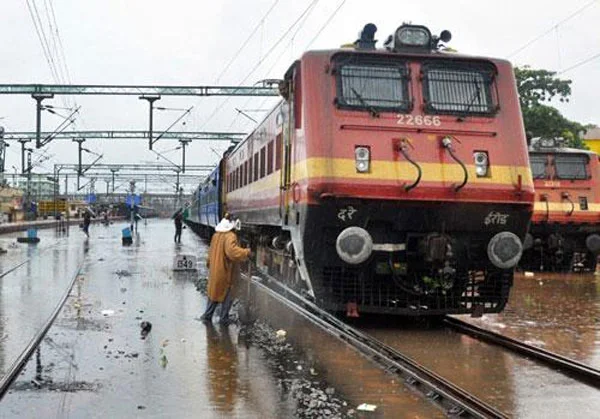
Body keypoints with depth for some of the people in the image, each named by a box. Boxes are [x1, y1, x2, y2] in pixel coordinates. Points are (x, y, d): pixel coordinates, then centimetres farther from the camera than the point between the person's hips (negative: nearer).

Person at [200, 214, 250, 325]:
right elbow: (232, 251, -36)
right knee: (227, 296, 7)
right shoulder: (230, 237, -20)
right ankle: (224, 319, 14)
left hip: (214, 271, 7)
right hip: (225, 272, -7)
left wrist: (209, 263, 30)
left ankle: (207, 315, 24)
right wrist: (246, 252, -27)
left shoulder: (215, 235, 4)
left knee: (214, 292, 19)